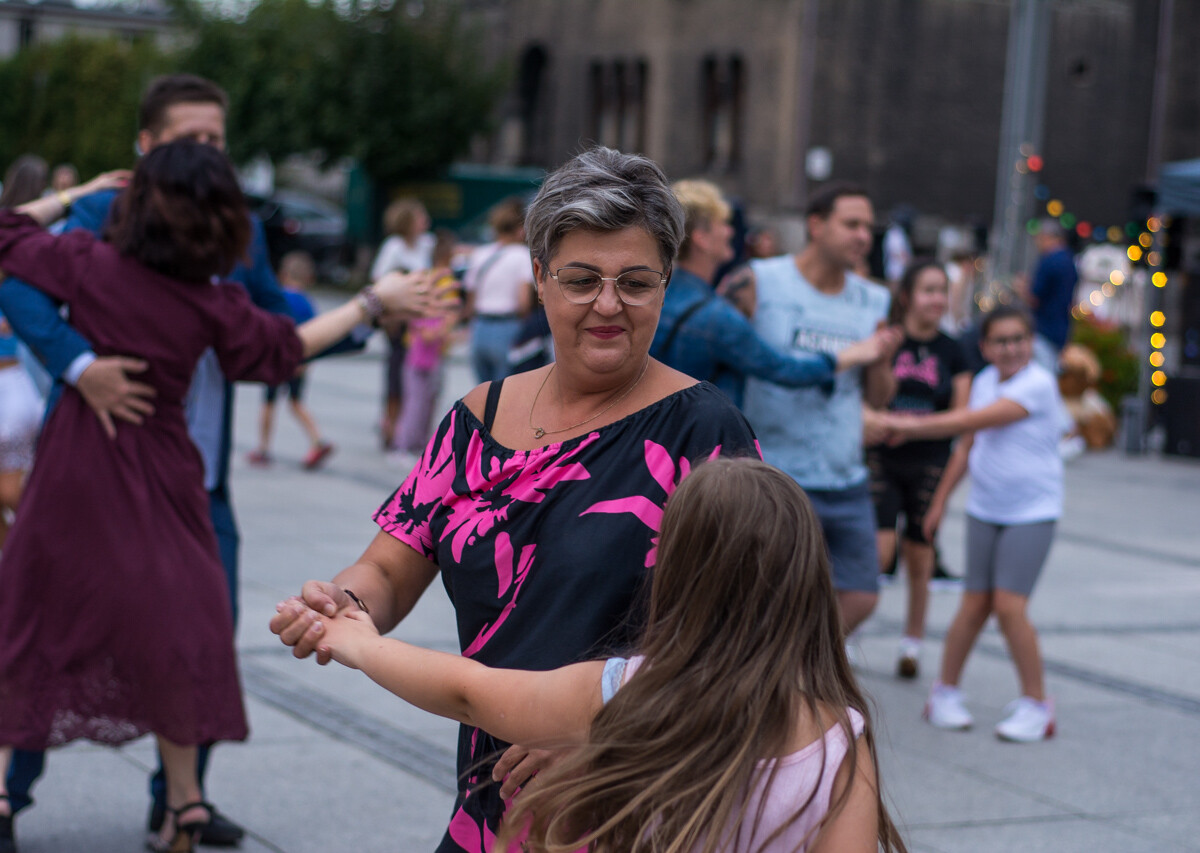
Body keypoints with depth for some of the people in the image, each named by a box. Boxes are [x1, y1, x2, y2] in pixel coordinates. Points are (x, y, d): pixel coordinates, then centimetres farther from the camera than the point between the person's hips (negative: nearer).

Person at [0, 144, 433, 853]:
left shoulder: (86, 262, -9)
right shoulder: (214, 305, -7)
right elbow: (282, 350, 8)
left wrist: (76, 195, 16)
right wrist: (371, 304, 16)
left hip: (74, 467, -1)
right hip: (158, 470, 1)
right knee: (168, 623, 12)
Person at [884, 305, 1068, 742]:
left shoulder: (1038, 384, -15)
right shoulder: (984, 382, 7)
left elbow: (975, 421, -21)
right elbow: (967, 444, 18)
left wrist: (913, 425, -15)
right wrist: (940, 499, 21)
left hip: (1032, 514, -5)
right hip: (985, 511, 5)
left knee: (1009, 606, -13)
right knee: (975, 604, 3)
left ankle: (1036, 704, 0)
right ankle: (946, 692, 18)